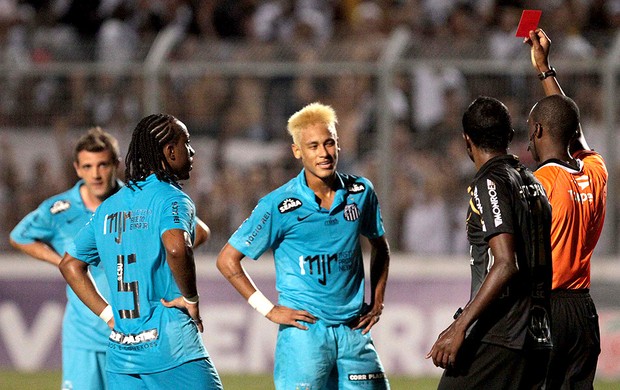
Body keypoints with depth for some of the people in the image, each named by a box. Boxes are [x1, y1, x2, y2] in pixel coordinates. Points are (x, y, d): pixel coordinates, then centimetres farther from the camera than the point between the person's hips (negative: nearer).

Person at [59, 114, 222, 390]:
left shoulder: (108, 207, 15)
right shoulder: (171, 198, -7)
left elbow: (70, 264, 21)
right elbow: (176, 248, -27)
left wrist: (108, 314, 17)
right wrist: (190, 299, -12)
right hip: (171, 343, -7)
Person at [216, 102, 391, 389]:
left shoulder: (361, 192, 5)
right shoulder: (279, 206, -8)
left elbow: (379, 246, 25)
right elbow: (227, 260, -3)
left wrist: (377, 301, 14)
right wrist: (268, 309, -5)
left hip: (353, 330, 4)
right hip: (304, 330, -4)